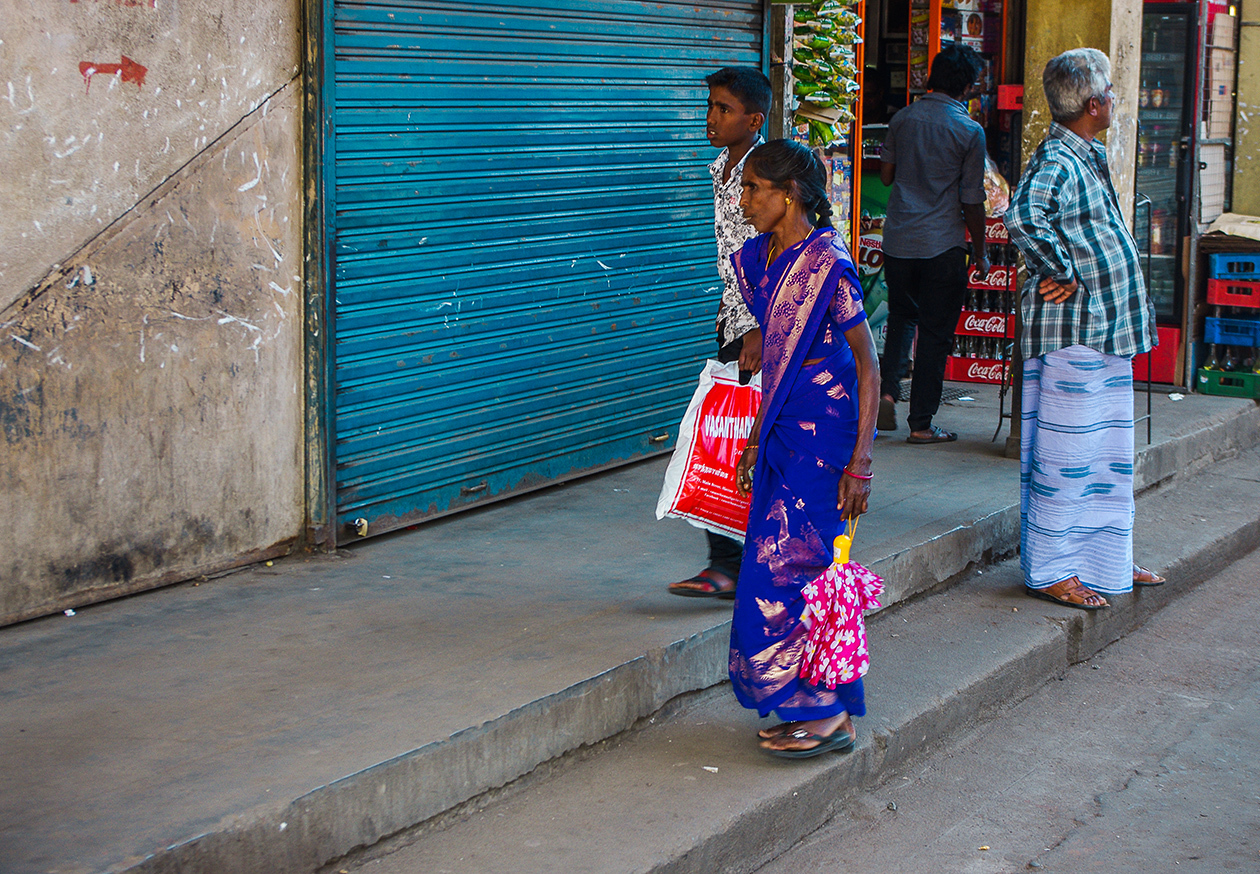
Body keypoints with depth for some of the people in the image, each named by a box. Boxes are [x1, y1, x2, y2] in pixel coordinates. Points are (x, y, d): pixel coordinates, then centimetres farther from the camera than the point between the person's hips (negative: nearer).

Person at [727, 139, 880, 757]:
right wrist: (756, 442, 19)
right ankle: (814, 707, 19)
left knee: (788, 568, -7)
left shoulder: (828, 265, -16)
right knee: (774, 566, 9)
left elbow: (868, 366, -13)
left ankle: (824, 711, 5)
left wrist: (860, 463, -16)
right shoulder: (759, 260, 9)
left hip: (825, 432, -8)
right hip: (783, 432, 8)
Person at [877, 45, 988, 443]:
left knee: (901, 316, 22)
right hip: (943, 245, -4)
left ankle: (888, 389, 3)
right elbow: (972, 201, -6)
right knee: (935, 331, 4)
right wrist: (980, 253, 5)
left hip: (897, 240, 4)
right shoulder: (969, 131, -8)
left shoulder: (903, 118, 3)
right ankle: (921, 423, 7)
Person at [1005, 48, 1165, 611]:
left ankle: (1106, 561, 27)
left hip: (1104, 332, 10)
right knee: (1063, 455, -2)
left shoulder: (1087, 158, 15)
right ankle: (1048, 571, 7)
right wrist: (1062, 274, -25)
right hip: (1070, 335, -10)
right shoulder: (1057, 162, -17)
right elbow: (1022, 217, -36)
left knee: (1108, 454, 17)